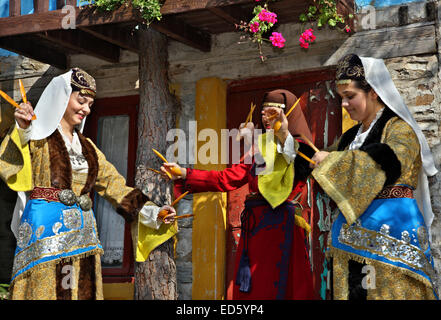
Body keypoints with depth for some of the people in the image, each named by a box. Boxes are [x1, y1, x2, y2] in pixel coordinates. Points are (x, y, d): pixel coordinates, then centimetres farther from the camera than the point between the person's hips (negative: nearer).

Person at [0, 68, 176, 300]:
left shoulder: (87, 146, 19)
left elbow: (113, 183, 16)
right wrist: (21, 130, -30)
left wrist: (153, 212, 6)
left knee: (83, 291, 4)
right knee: (46, 290, -8)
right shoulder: (38, 135, 2)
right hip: (46, 230, -6)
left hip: (82, 235, 6)